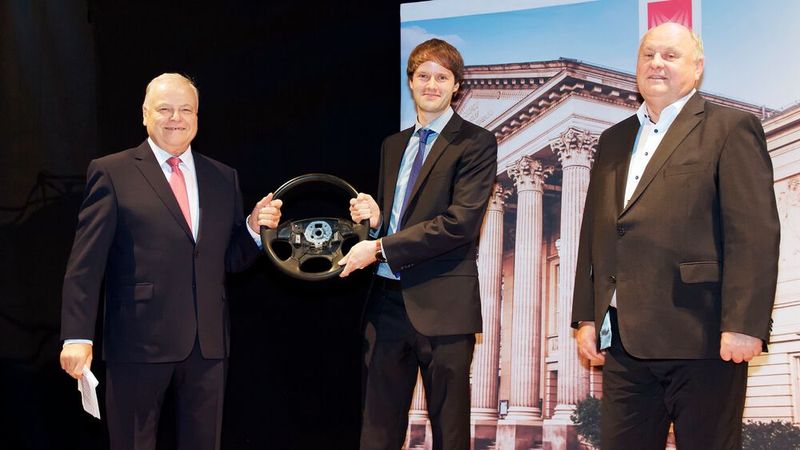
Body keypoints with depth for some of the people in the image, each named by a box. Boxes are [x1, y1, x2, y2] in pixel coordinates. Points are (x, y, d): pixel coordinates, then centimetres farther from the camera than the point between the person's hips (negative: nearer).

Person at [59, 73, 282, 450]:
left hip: (208, 343, 4)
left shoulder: (224, 178, 13)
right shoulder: (112, 173, 0)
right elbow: (85, 263, -5)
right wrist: (77, 336, -12)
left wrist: (255, 227, -4)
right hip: (139, 342, -4)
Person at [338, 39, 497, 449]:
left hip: (442, 305, -6)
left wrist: (380, 248, -16)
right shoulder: (393, 146, 18)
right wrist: (373, 217, -1)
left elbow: (461, 222, -16)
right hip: (388, 302, 6)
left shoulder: (476, 144, -4)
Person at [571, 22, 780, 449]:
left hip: (699, 335, -6)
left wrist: (744, 325, -17)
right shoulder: (614, 140, 19)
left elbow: (754, 233, -10)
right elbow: (593, 233, 19)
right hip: (624, 339, 6)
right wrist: (586, 317, 12)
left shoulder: (731, 128, -1)